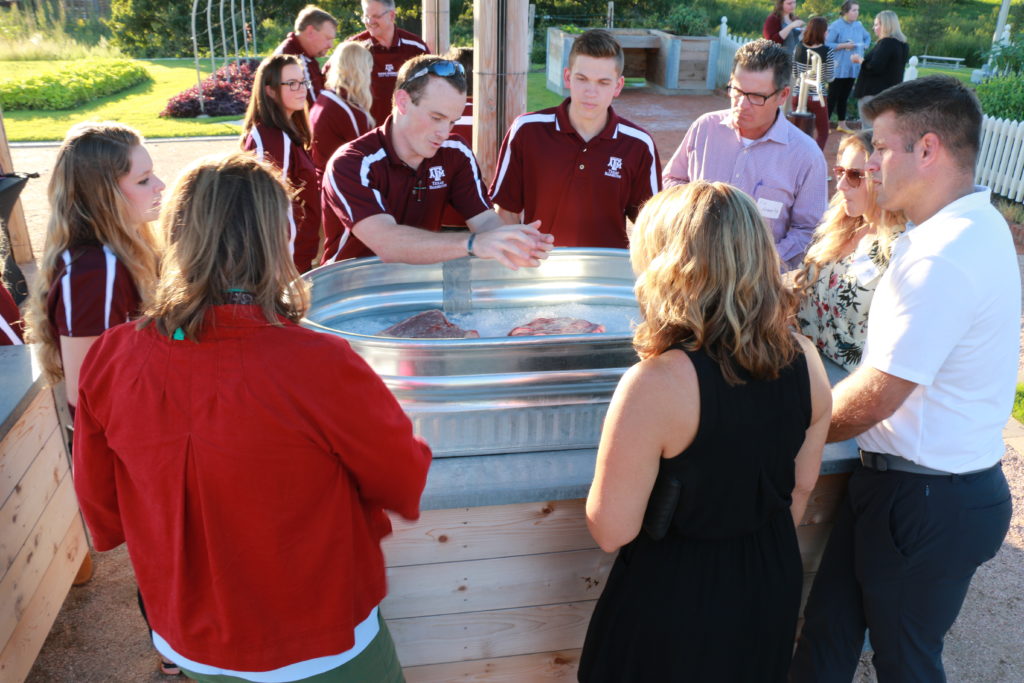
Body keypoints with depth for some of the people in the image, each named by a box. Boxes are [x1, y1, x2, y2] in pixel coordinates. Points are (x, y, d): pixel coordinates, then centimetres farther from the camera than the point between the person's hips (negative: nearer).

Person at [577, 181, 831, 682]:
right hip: (771, 583, 5)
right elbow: (801, 488, 3)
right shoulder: (805, 361, -12)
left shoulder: (656, 384, -31)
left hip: (673, 593, -5)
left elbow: (610, 531, -23)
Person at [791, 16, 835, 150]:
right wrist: (833, 65, 12)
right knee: (822, 133, 10)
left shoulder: (799, 48, -2)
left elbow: (794, 74, 4)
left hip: (798, 95, 4)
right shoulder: (826, 52, -13)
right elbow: (829, 77, -6)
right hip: (817, 97, -4)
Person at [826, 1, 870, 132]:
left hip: (853, 68, 6)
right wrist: (844, 45, -19)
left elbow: (867, 37, 26)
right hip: (839, 68, -6)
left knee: (844, 96, 13)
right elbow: (827, 45, -15)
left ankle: (841, 124, 21)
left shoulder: (858, 26, 10)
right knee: (833, 96, -5)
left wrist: (864, 46, 6)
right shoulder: (835, 26, -10)